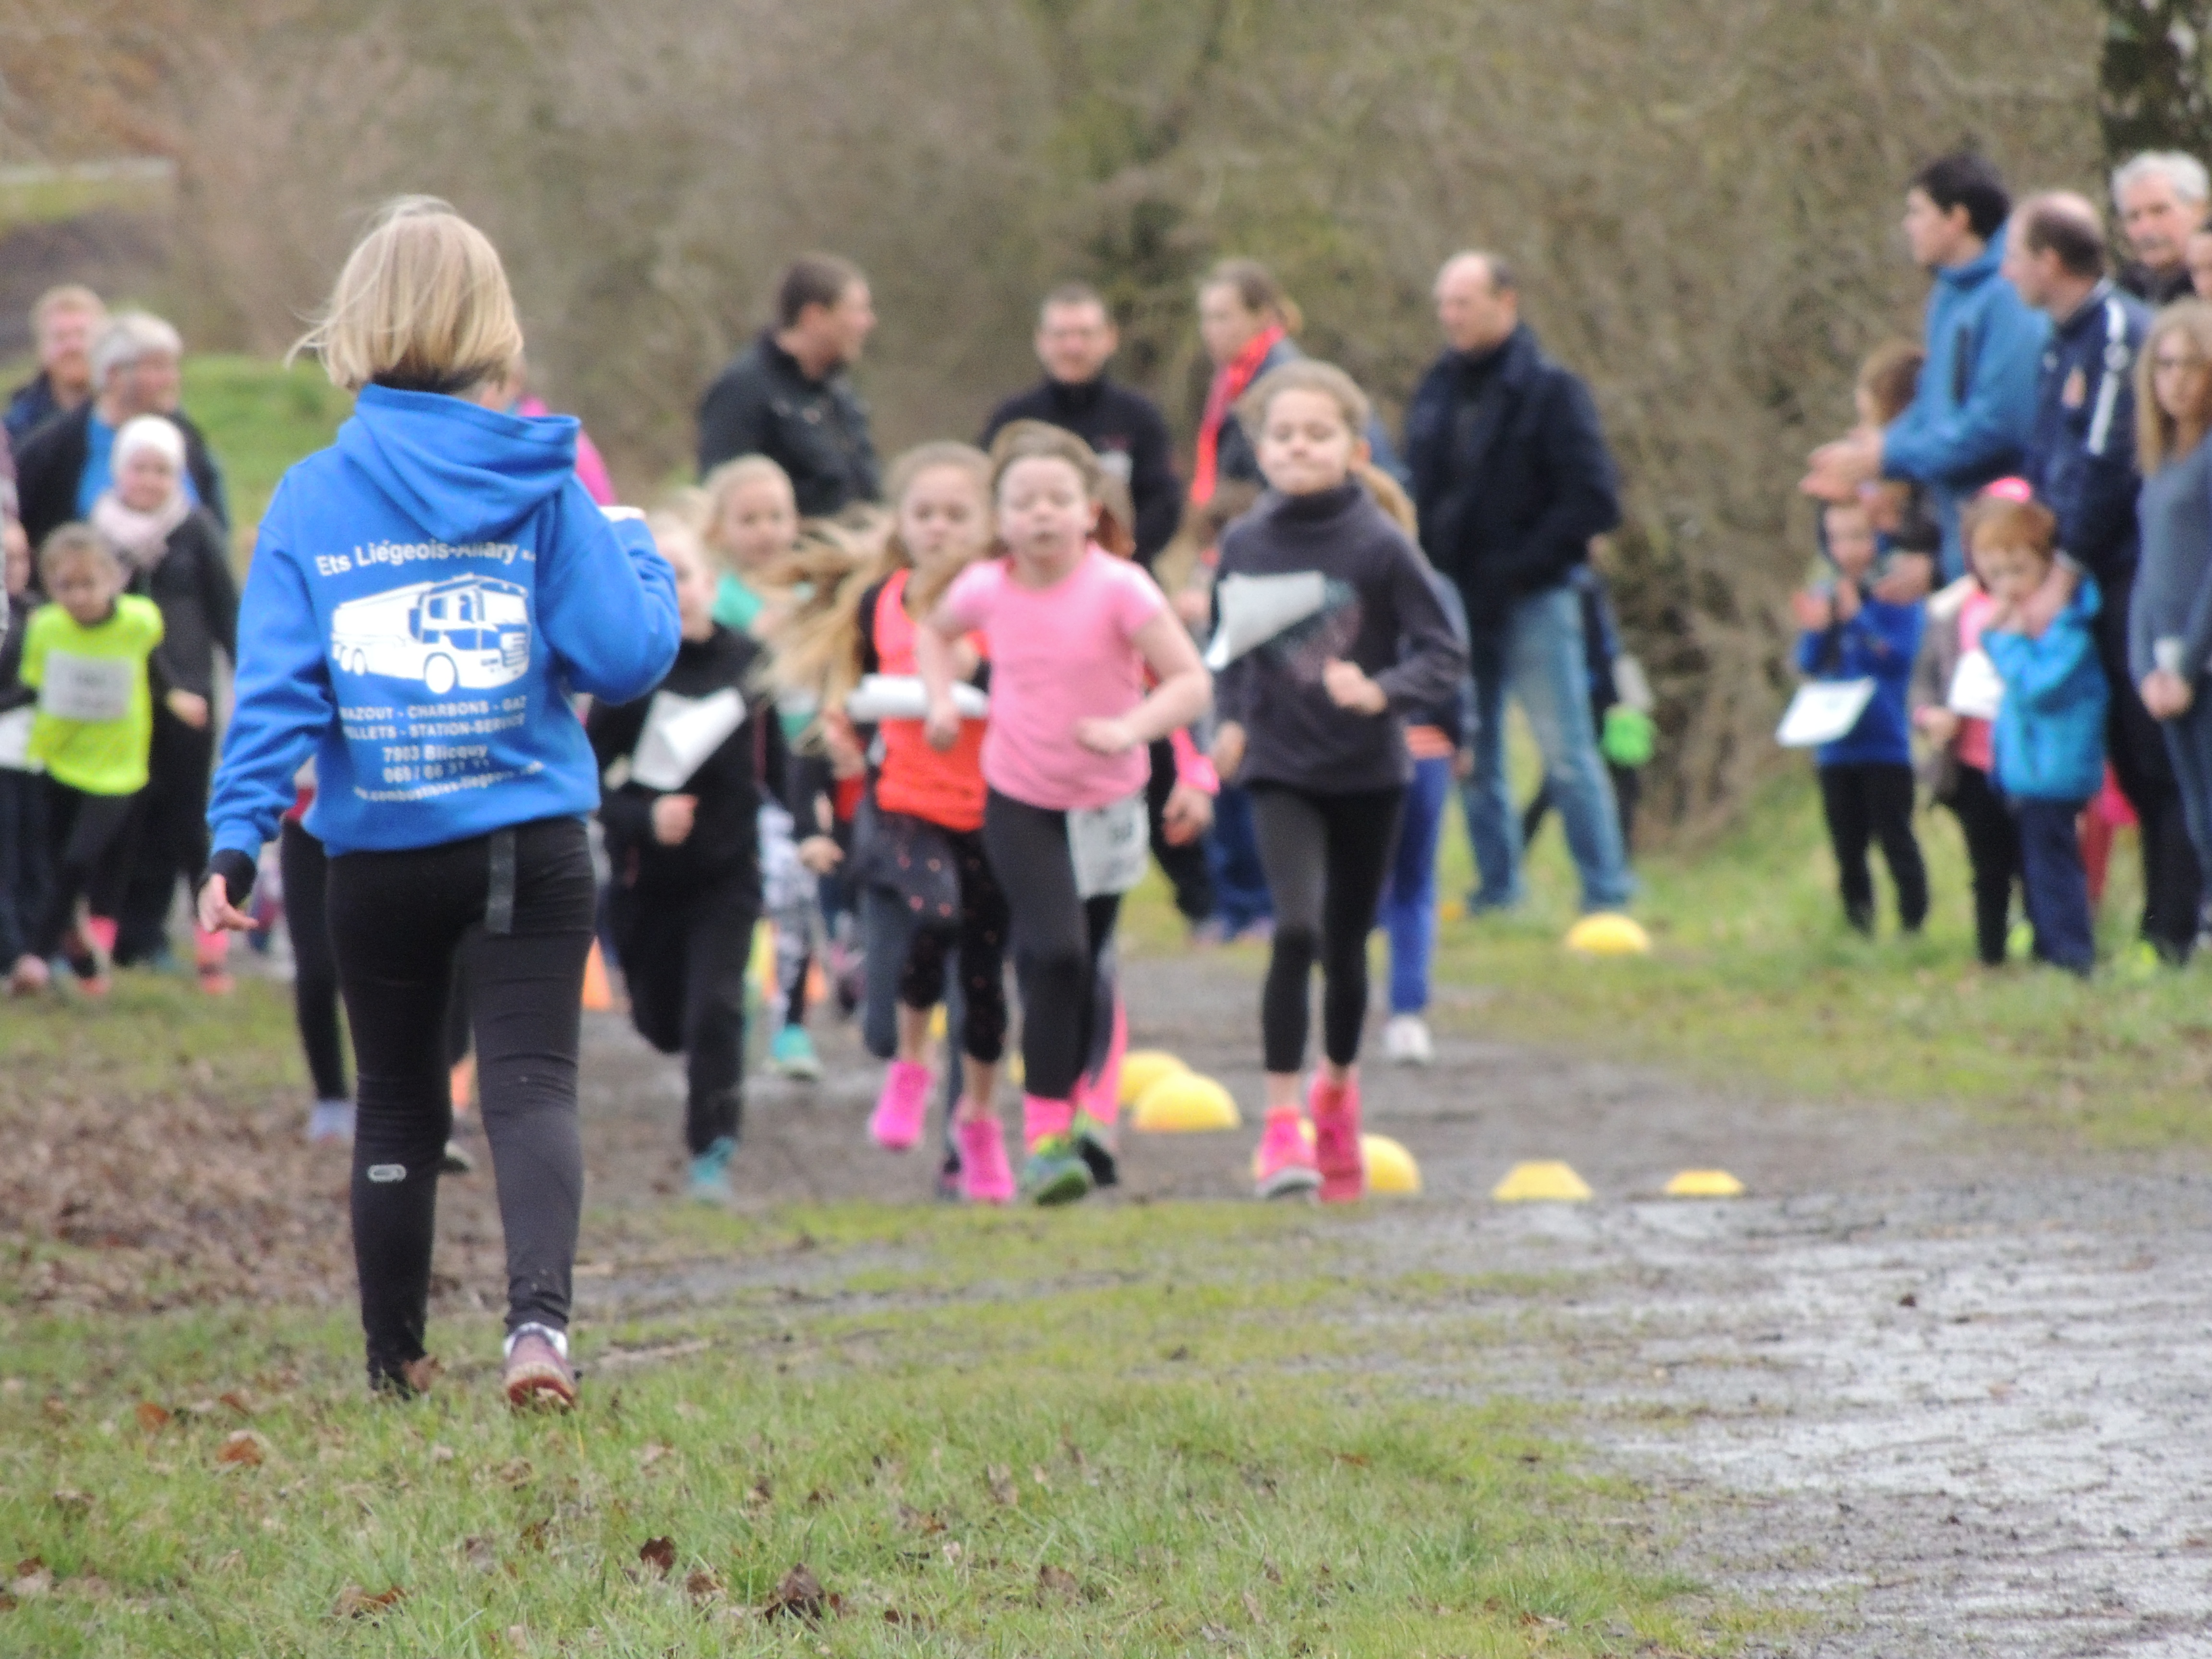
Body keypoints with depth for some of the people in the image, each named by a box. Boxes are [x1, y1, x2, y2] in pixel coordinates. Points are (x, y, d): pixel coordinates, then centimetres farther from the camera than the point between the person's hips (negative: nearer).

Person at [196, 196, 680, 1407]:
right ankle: (537, 1314, -28)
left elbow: (276, 683, -8)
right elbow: (626, 657, -7)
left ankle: (394, 1359, 24)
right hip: (526, 849, -2)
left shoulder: (311, 498, -1)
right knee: (530, 1086, -5)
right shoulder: (543, 486, -4)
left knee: (397, 1104, 16)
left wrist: (237, 840, -10)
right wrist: (640, 553, 11)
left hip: (377, 855, 2)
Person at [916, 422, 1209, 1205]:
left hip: (1107, 801, 0)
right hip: (1019, 801, 0)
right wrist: (941, 700, 1)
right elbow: (935, 632, 18)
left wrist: (1130, 728, -35)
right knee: (1054, 953, -18)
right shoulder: (986, 589, -7)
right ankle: (1046, 1136, -16)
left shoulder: (1119, 589, -17)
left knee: (1088, 965, 13)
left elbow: (1191, 683, -19)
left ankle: (1075, 1103, 37)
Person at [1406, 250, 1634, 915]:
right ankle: (1497, 890, 19)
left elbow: (1595, 501, -12)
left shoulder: (1549, 390, -8)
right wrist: (1431, 566, 3)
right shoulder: (1437, 391, 10)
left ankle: (1607, 895, -3)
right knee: (1473, 757, 10)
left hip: (1531, 603, -6)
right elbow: (1422, 491, 19)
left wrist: (1522, 567, -15)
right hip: (1457, 600, 6)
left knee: (1567, 753, -6)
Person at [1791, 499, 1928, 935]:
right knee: (1848, 850, 10)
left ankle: (1914, 926, 3)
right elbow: (1809, 666, 5)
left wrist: (1856, 617, -23)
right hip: (1836, 747, 5)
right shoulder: (1824, 597, 7)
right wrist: (1815, 630, -14)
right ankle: (1857, 928, 17)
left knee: (1896, 842, -2)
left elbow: (1899, 654, -18)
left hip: (1886, 741, -5)